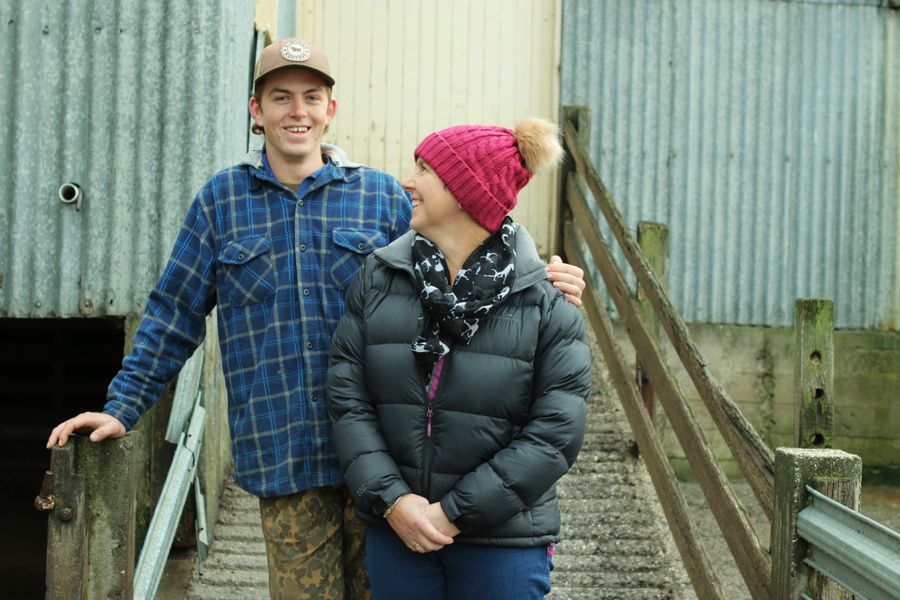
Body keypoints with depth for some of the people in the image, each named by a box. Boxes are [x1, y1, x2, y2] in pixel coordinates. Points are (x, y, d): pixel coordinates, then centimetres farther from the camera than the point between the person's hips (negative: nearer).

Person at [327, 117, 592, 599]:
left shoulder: (545, 299, -7)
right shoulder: (377, 278, 0)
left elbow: (557, 432, -11)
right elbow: (347, 399, -2)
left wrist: (454, 513, -13)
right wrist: (391, 500, -13)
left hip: (504, 541, -2)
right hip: (395, 530, 2)